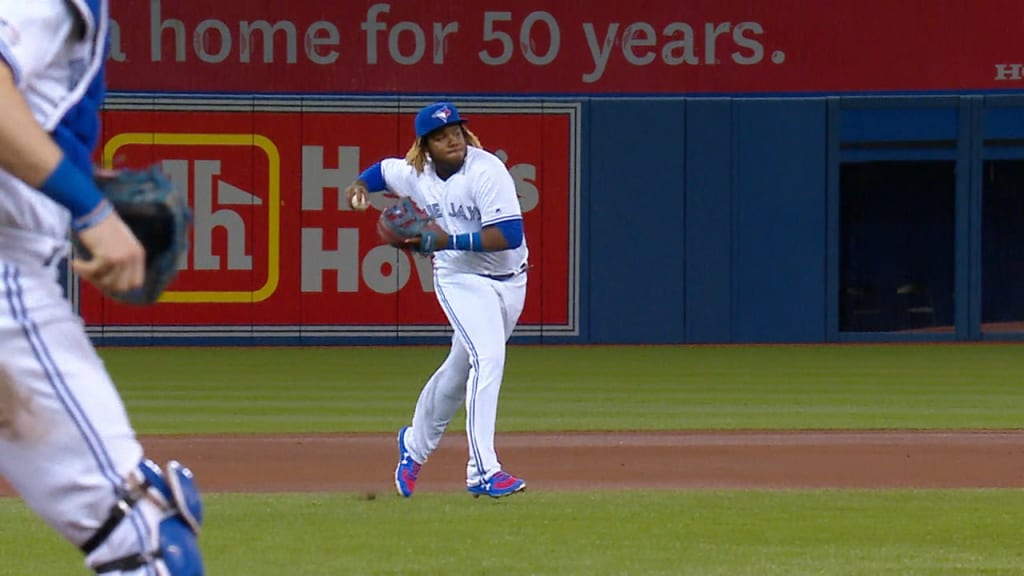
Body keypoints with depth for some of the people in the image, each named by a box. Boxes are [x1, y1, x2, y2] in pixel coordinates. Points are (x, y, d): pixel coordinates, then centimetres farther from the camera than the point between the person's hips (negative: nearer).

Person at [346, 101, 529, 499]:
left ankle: (415, 445, 38)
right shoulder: (414, 175, -5)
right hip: (461, 279, 0)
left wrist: (447, 241, -29)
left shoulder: (487, 171, -19)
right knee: (487, 358, -22)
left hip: (509, 282, 0)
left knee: (462, 368, 13)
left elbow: (510, 234, -26)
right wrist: (361, 185, -3)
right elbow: (383, 169, 19)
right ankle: (484, 473, -24)